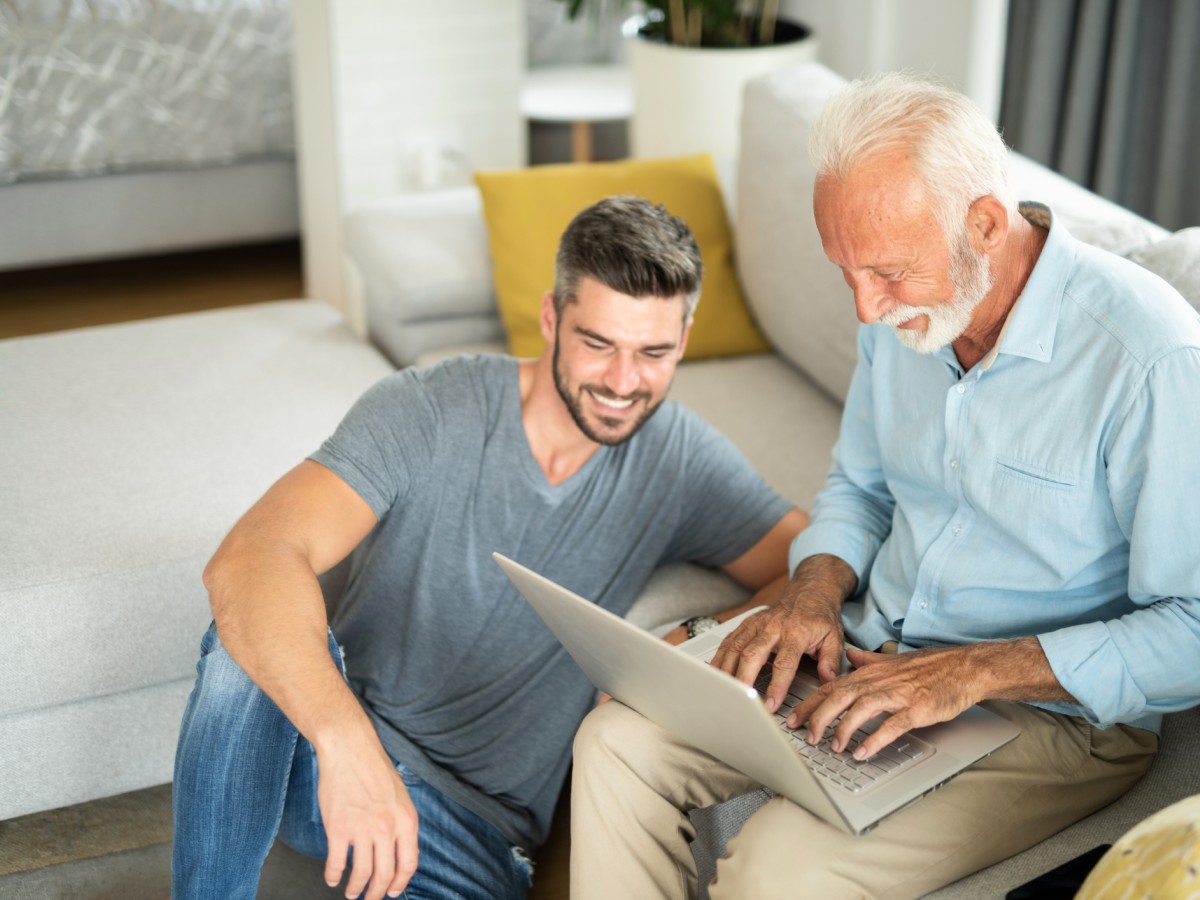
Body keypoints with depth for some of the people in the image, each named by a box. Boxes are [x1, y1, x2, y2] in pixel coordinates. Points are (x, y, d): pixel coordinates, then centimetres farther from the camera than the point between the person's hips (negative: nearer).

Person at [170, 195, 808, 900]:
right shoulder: (427, 413, -14)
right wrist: (349, 742, -45)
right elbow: (248, 561, -28)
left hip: (480, 825, 1)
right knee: (254, 634, -35)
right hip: (328, 753, -1)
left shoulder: (679, 458, -3)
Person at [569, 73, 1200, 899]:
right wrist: (817, 589, -6)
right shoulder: (903, 312, -1)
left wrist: (975, 672, -27)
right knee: (618, 744, -10)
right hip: (874, 652, 7)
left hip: (1052, 711, -6)